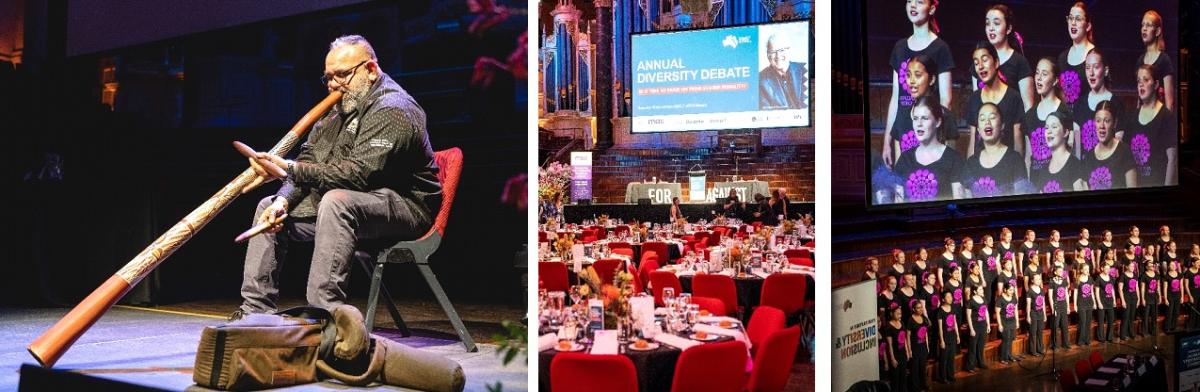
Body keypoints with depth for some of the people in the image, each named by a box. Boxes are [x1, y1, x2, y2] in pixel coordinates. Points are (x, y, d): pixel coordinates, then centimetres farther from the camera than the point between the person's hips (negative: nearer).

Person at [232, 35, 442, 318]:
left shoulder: (392, 110, -19)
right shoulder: (342, 107, 13)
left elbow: (358, 173, -30)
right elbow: (309, 157, 9)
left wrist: (288, 168, -31)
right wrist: (284, 200, -9)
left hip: (403, 205, -10)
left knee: (335, 202, -38)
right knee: (268, 206, 10)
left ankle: (324, 313, -39)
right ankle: (255, 311, 6)